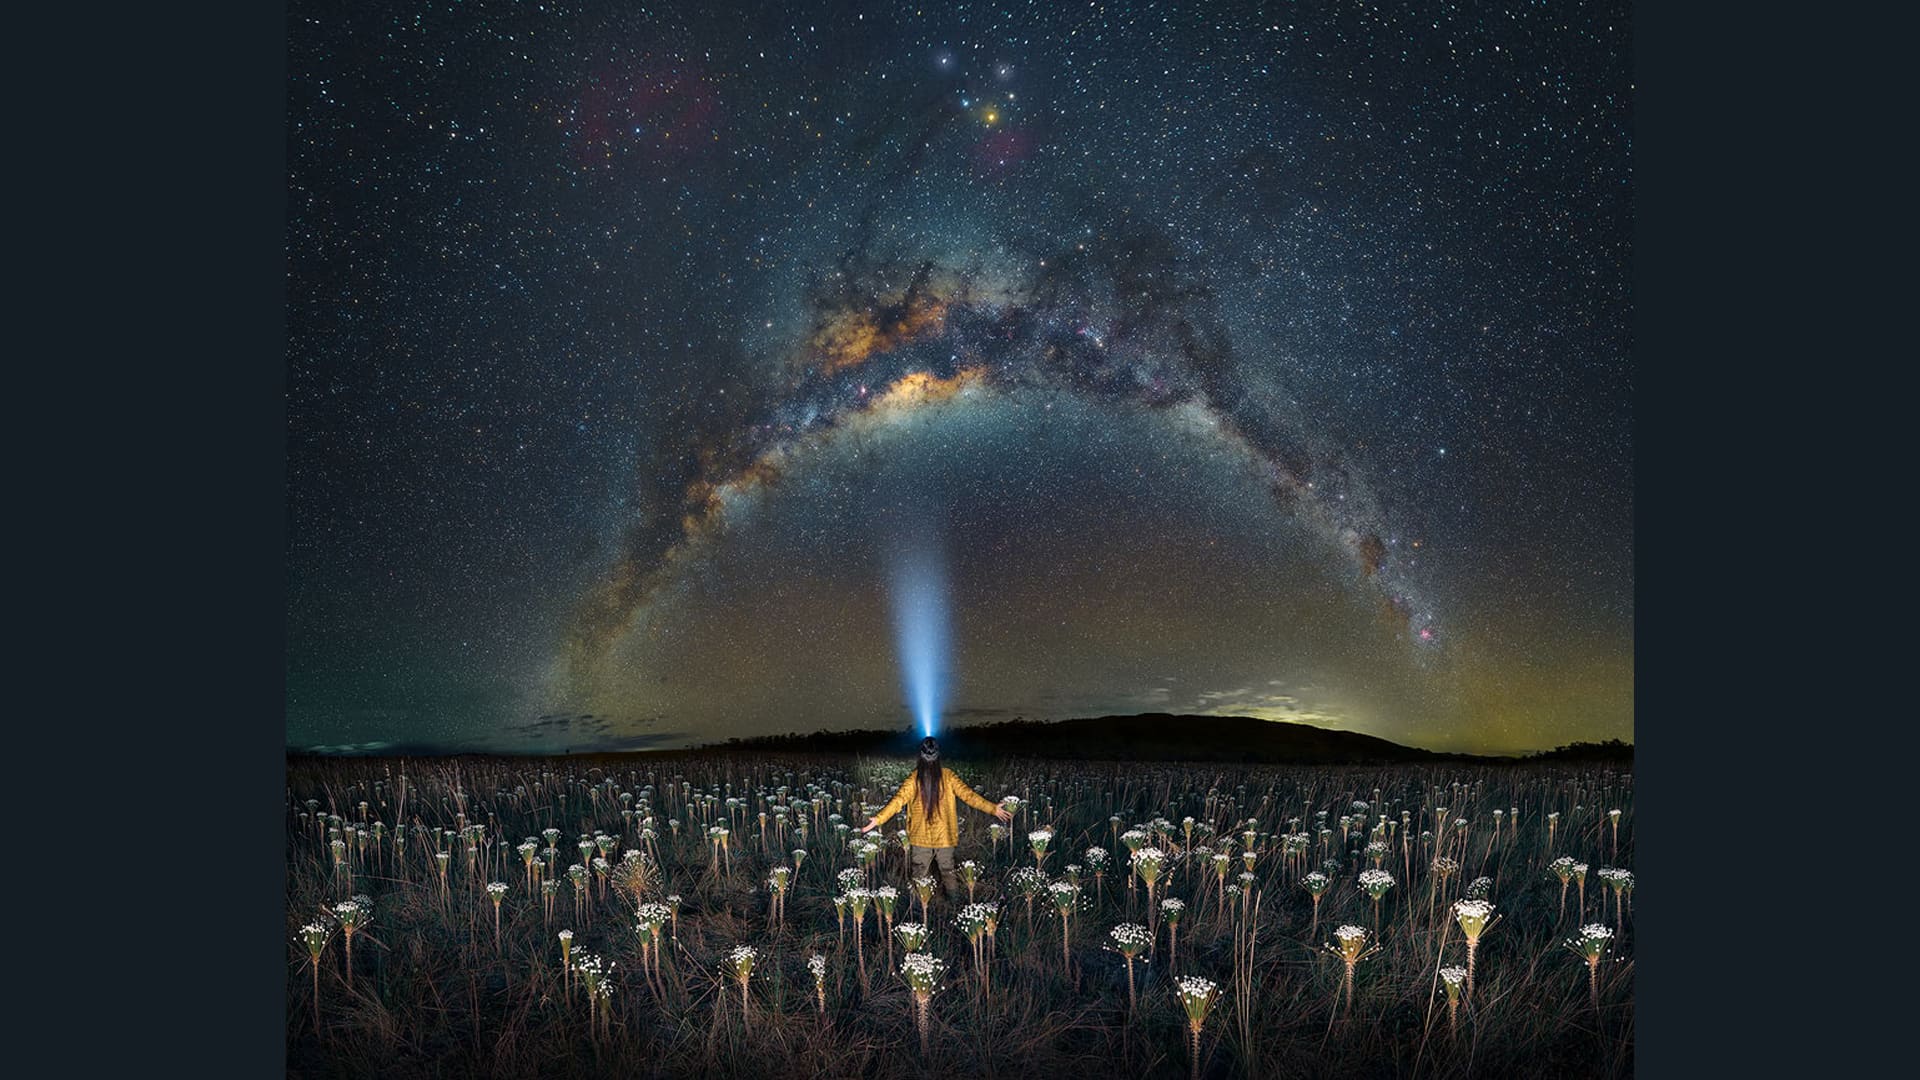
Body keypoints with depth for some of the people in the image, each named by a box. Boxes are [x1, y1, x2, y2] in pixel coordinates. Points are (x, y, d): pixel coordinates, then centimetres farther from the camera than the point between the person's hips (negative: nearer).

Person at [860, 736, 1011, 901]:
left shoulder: (914, 778, -11)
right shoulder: (947, 776, -8)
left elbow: (898, 800, -18)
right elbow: (968, 795, -9)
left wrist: (878, 819, -21)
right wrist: (993, 809, -4)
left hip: (920, 837, -1)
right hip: (944, 836, 1)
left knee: (919, 875, 10)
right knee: (948, 871, 13)